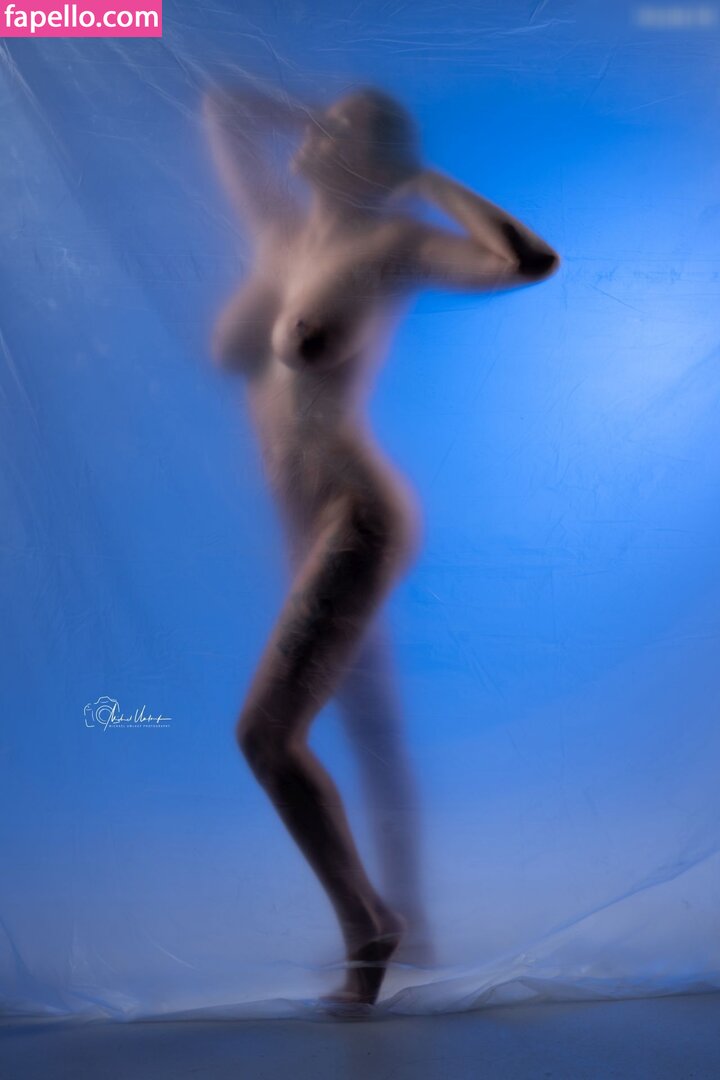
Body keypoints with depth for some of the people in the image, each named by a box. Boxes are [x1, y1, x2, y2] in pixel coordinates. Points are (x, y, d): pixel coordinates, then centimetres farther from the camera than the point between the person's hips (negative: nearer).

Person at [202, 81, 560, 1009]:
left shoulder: (395, 243, -8)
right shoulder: (285, 222, 12)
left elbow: (533, 260, -23)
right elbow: (221, 106, 25)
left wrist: (430, 182, -11)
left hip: (359, 516, -8)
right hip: (317, 524, 8)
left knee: (266, 732, -14)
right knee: (371, 729, 19)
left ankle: (366, 929, 6)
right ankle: (405, 916, 38)